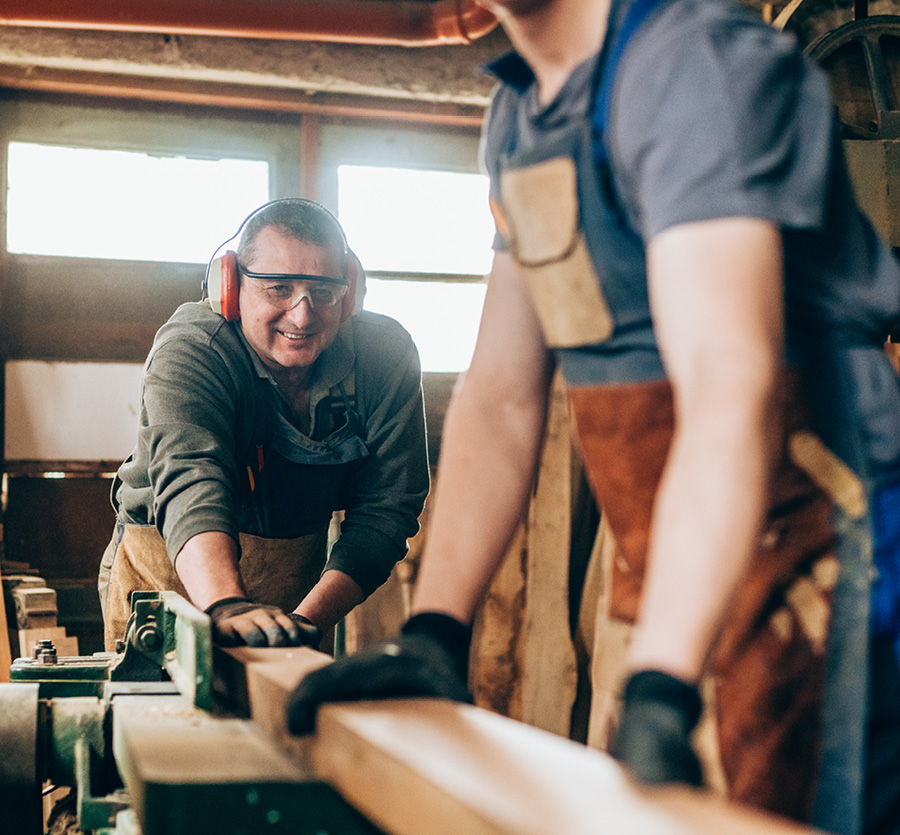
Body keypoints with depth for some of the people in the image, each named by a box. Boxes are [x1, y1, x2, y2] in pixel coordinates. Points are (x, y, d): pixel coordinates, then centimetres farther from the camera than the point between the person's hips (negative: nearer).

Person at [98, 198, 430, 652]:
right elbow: (190, 478, -38)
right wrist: (226, 606, -57)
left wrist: (306, 621, -30)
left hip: (300, 576, 2)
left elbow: (386, 506, -15)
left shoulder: (388, 355, -13)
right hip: (170, 569, -2)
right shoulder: (189, 348, -22)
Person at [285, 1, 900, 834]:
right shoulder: (518, 116, 10)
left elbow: (729, 392, -30)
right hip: (691, 588, 8)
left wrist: (656, 698, -38)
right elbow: (501, 397, 8)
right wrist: (431, 636, -1)